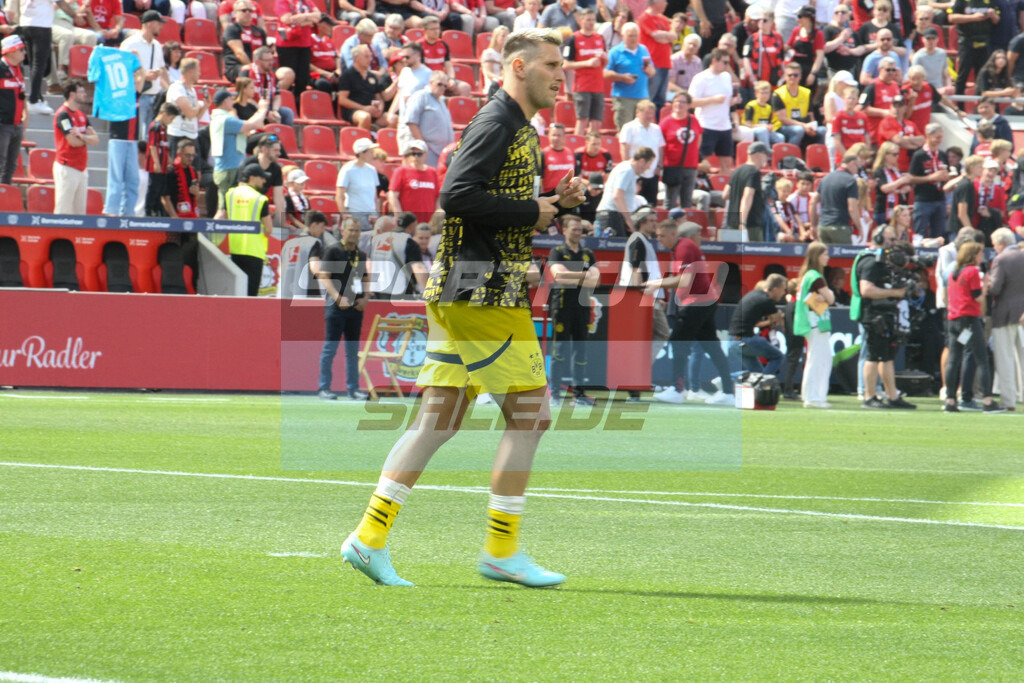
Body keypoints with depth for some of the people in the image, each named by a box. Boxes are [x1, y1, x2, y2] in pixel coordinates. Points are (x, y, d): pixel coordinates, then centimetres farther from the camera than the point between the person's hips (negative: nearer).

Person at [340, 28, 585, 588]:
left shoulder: (521, 130, 19)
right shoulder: (496, 124, -12)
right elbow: (456, 196, -22)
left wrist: (555, 201, 9)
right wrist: (532, 212, -15)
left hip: (456, 290, 10)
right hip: (485, 292, -10)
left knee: (440, 417, 8)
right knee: (530, 411, -5)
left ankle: (370, 538, 6)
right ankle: (502, 552, 0)